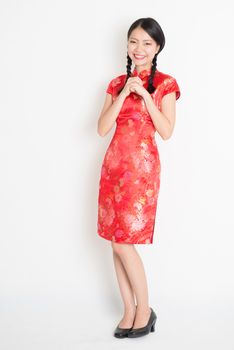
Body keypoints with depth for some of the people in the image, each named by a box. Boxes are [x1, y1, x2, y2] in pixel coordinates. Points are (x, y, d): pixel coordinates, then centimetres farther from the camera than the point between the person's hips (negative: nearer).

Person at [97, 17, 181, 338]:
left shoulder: (165, 83, 0)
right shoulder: (117, 83, 12)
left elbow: (167, 132, -9)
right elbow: (102, 128, 2)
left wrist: (145, 95, -14)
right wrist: (124, 95, -7)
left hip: (142, 165, -5)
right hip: (114, 163, 5)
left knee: (123, 242, -7)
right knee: (116, 241, 4)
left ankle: (144, 310, 11)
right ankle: (130, 311, 17)